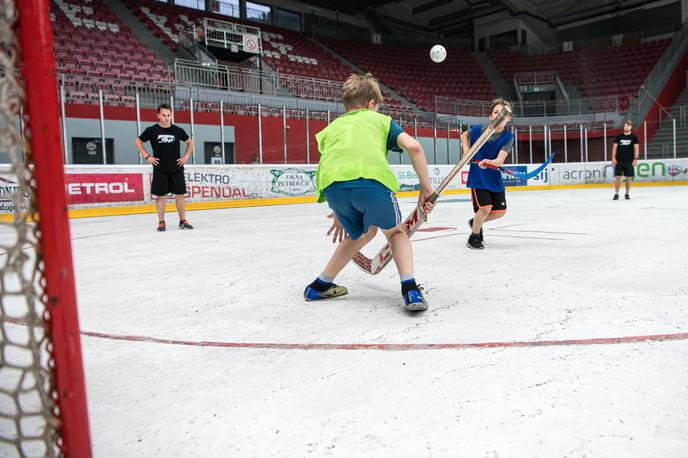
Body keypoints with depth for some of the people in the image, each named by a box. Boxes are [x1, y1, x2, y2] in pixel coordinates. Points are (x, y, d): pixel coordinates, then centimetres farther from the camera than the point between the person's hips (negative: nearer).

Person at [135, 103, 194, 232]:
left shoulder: (178, 130, 3)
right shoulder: (152, 130, -1)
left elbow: (190, 142, 17)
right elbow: (138, 142, 9)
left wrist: (186, 156, 6)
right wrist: (147, 157, 0)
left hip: (176, 169, 1)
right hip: (160, 170, -1)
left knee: (180, 194, 3)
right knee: (160, 195, 1)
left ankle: (183, 221, 14)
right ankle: (161, 222, 10)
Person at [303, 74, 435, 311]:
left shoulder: (331, 127, 37)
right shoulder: (381, 119, 30)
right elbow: (413, 146, 14)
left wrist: (340, 214, 43)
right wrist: (425, 188, 17)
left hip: (332, 184, 3)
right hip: (372, 178, -3)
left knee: (363, 232, 31)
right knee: (395, 231, 24)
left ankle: (320, 285, 37)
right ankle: (410, 289, 5)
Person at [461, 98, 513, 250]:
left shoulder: (508, 137, -11)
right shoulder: (478, 129, -11)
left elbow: (500, 160, -24)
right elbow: (465, 134, 13)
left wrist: (488, 162, -43)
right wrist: (466, 149, -1)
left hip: (495, 178, 3)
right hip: (477, 176, -3)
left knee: (500, 211, 5)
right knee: (485, 207, -16)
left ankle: (475, 222, 34)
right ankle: (474, 237, 7)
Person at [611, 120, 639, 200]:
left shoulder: (634, 137, 4)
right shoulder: (618, 137, 7)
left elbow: (636, 148, 2)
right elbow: (614, 147, 6)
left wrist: (635, 159, -8)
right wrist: (613, 158, -4)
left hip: (629, 161, 0)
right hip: (619, 161, 0)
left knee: (628, 178, 3)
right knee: (617, 177, -4)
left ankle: (627, 194, 15)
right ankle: (616, 194, 3)